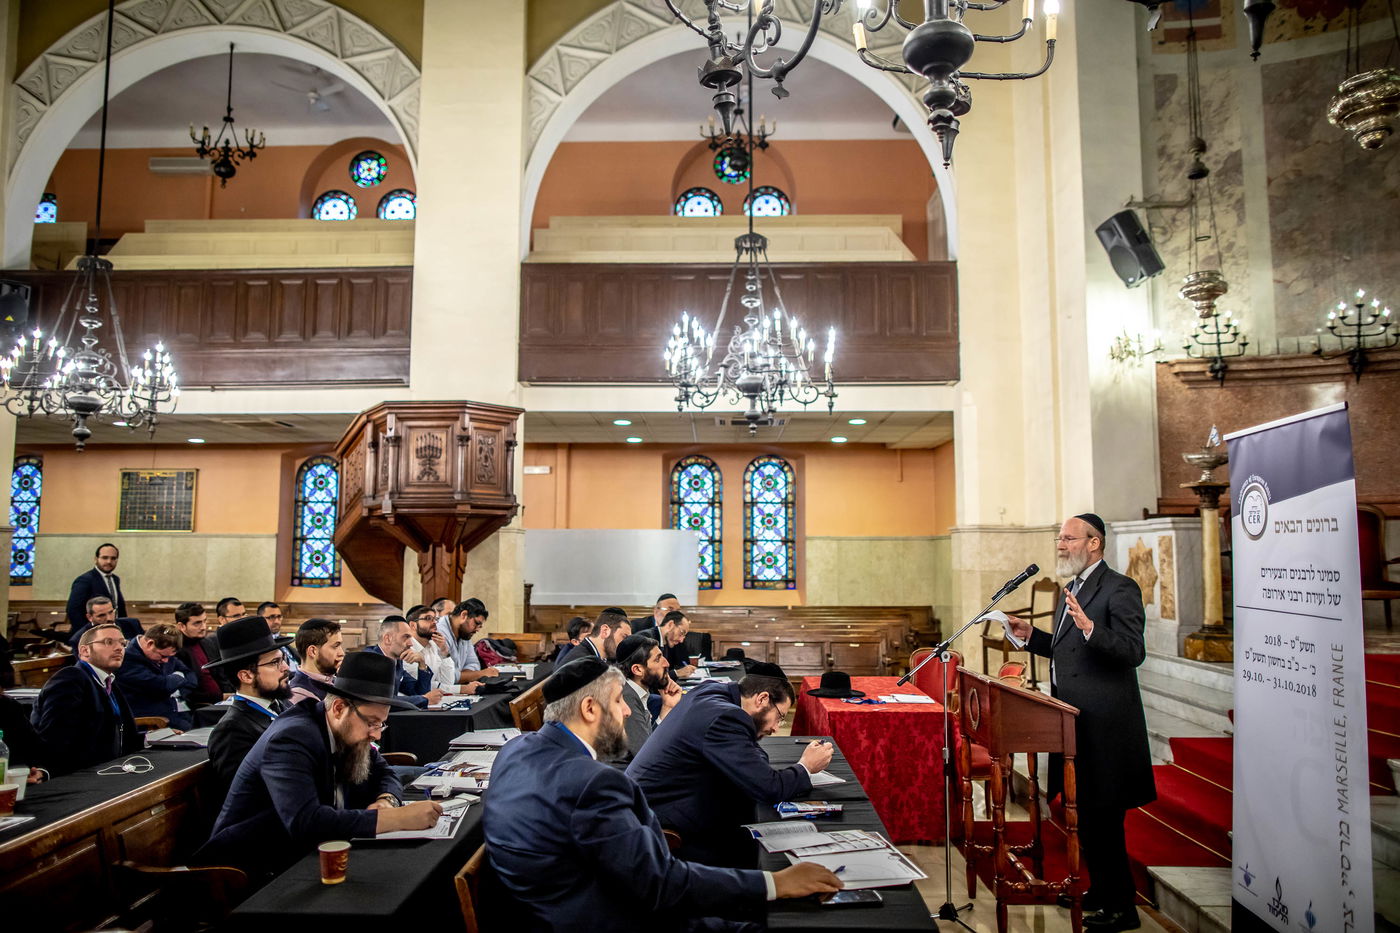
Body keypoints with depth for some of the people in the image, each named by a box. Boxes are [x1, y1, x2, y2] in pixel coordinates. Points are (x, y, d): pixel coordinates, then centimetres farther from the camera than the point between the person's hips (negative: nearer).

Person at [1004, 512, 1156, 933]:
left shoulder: (1120, 589, -13)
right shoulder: (1071, 590, 16)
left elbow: (1133, 652, -23)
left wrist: (1089, 627, -36)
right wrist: (1031, 636, 11)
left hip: (1103, 725, -9)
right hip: (1075, 722, 9)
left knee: (1102, 817, -1)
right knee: (1085, 815, 18)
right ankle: (1101, 893, 33)